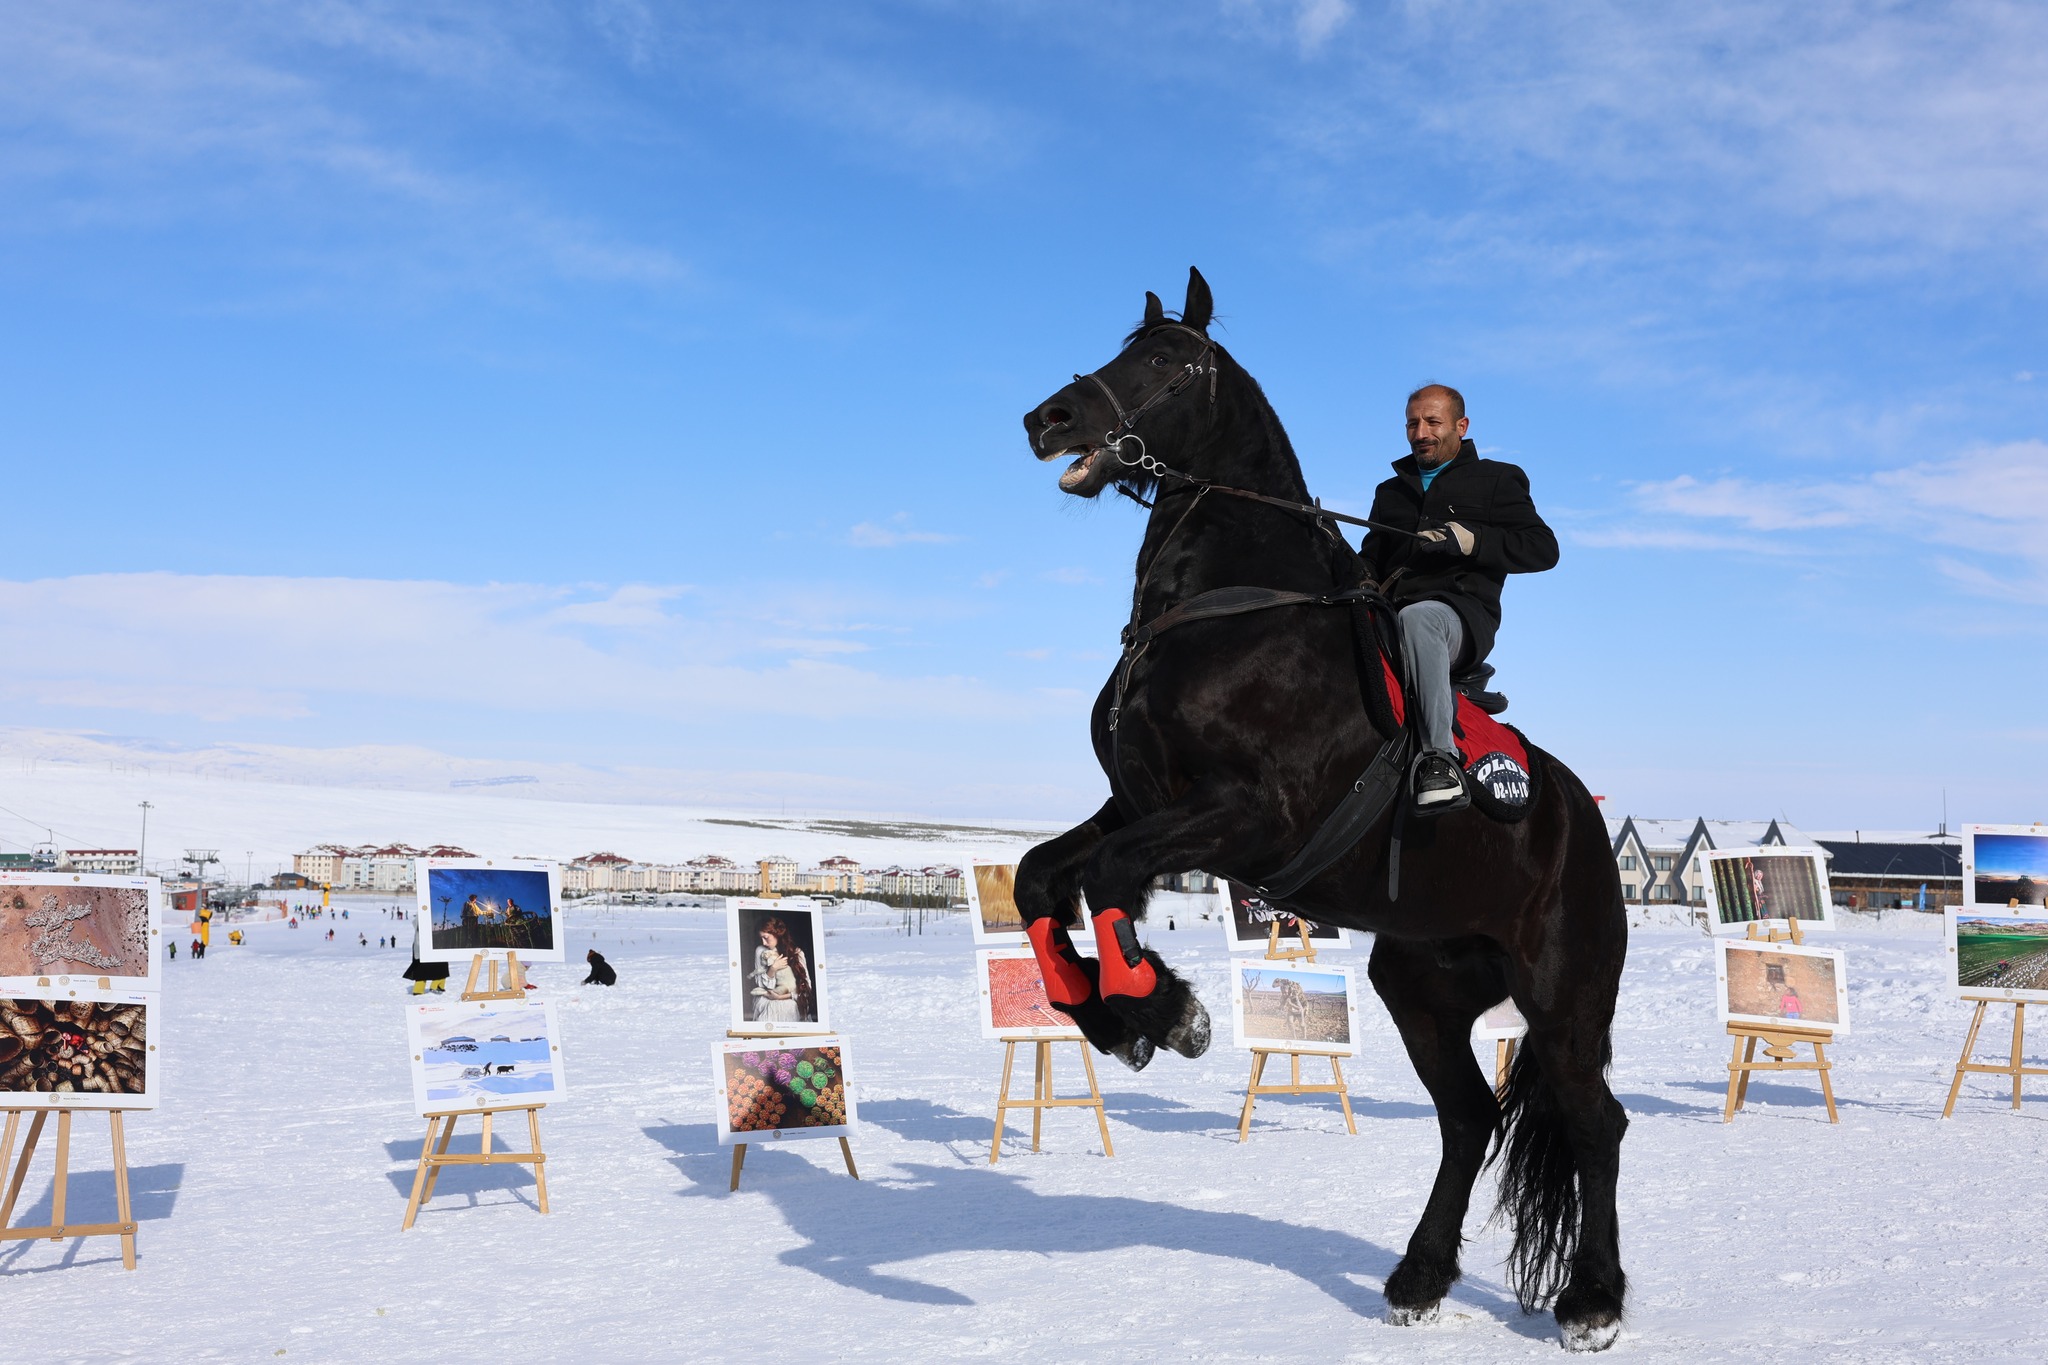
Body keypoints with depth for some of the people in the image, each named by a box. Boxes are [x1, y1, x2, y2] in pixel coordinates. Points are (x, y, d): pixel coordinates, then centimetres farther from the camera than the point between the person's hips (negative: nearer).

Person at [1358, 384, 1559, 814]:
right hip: (1391, 615, 5)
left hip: (1462, 613, -5)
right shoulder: (1390, 491, 31)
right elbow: (1372, 559, 29)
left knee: (1418, 618, -42)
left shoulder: (1496, 480, 18)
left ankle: (1440, 756, -46)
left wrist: (1471, 541, -9)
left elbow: (1544, 548, 7)